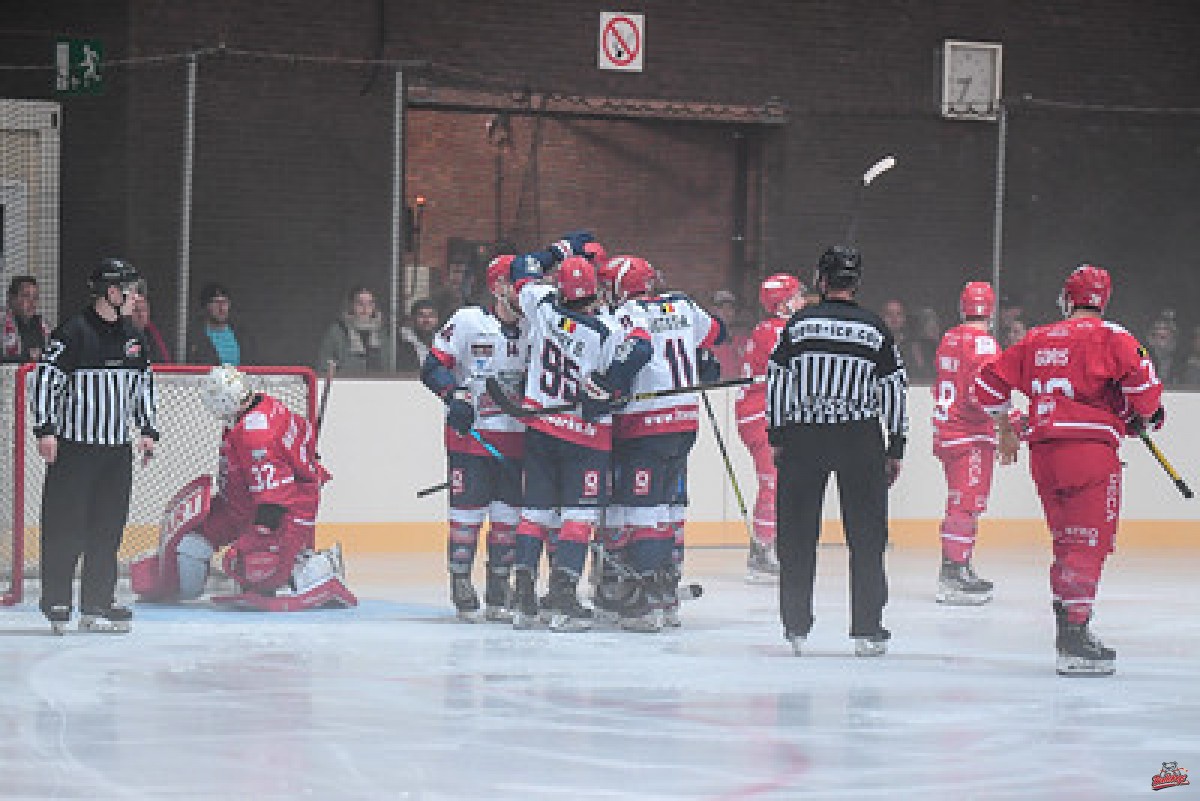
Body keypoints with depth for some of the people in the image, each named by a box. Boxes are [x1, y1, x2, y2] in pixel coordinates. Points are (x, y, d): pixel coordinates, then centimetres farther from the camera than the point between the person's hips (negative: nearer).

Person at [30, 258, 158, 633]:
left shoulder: (131, 336, 14)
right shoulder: (74, 332, -8)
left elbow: (144, 383, 23)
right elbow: (45, 376, -10)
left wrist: (148, 429, 17)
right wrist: (45, 428, -15)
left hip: (117, 447, 7)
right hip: (74, 445, -7)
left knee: (108, 528, 6)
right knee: (66, 526, -5)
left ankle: (97, 603, 11)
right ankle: (56, 602, 1)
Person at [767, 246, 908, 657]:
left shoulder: (799, 323, 0)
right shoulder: (875, 329, 1)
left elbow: (776, 380, 1)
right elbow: (894, 389, 2)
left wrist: (777, 437, 10)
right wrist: (896, 448, 9)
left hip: (803, 437, 0)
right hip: (861, 438, 0)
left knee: (797, 534, 9)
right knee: (866, 536, 5)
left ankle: (796, 625, 11)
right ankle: (867, 630, 2)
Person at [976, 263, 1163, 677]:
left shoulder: (1037, 339, 15)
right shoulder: (1110, 337, -2)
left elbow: (990, 382, 20)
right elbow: (1142, 381, -14)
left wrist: (1005, 429, 34)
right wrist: (1145, 414, 8)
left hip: (1042, 452, 6)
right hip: (1091, 449, -6)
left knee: (1068, 542, 18)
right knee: (1090, 543, -8)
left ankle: (1067, 629, 21)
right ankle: (1075, 632, -18)